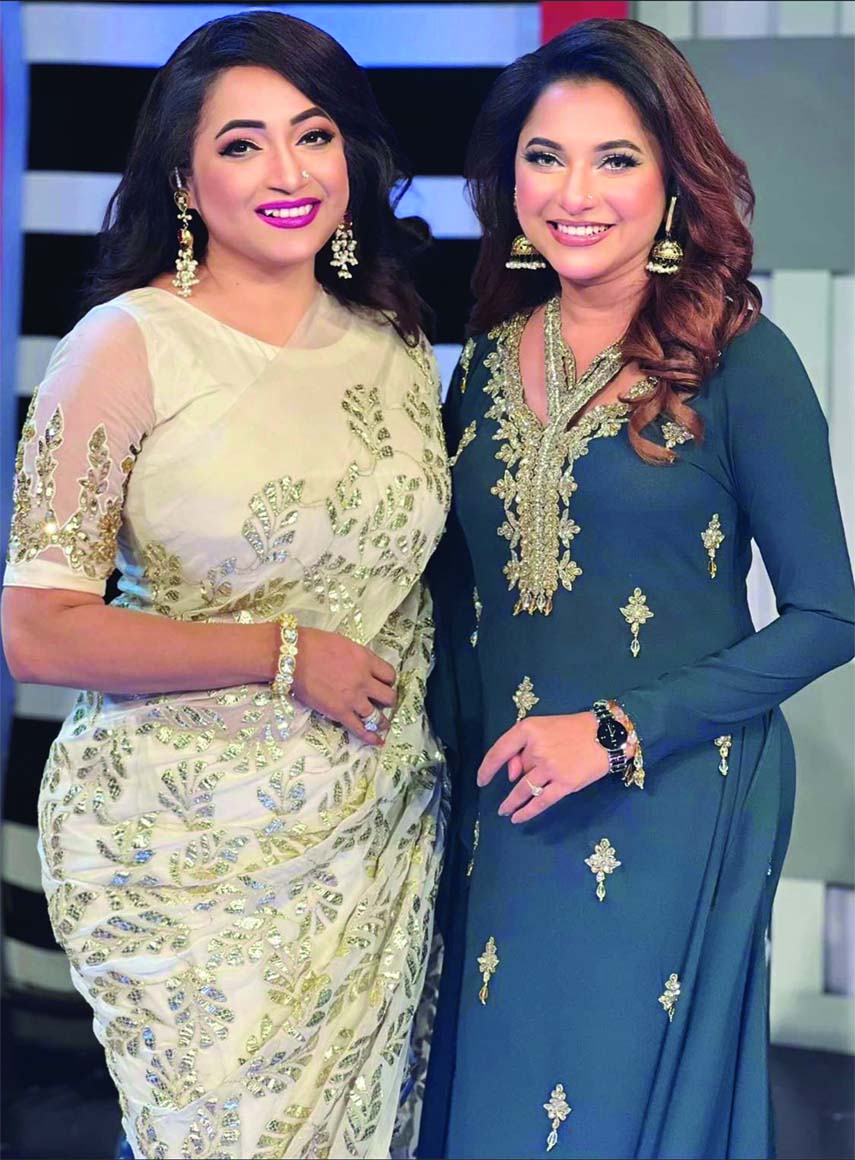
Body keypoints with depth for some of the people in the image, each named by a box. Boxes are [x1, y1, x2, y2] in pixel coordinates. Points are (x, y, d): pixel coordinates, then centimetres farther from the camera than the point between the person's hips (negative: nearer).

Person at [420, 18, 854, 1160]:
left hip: (671, 811, -5)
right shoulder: (491, 357, 5)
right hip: (500, 811, 5)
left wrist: (621, 732, -16)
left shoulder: (739, 361, -10)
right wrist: (450, 762, 9)